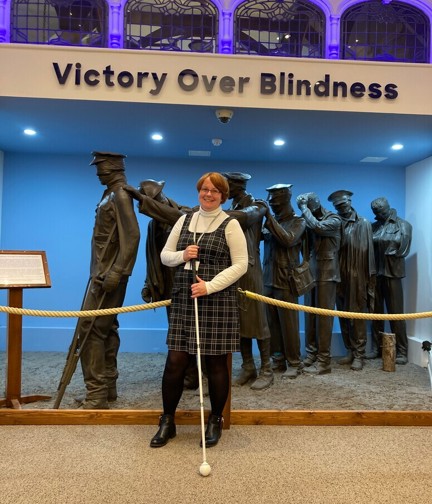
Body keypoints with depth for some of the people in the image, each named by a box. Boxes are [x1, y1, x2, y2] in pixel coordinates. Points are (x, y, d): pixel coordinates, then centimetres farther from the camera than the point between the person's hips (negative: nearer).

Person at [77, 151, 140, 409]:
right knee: (106, 328, 13)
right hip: (103, 273, 10)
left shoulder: (121, 195, -13)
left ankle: (97, 394, 1)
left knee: (90, 328, -8)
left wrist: (116, 272, -26)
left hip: (109, 274, -10)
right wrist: (101, 271, 15)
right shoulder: (110, 194, 15)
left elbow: (132, 236, -22)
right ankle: (108, 386, 24)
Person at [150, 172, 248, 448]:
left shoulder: (230, 224, -1)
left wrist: (209, 286, -16)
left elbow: (240, 265, -6)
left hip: (218, 301, -3)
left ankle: (216, 421, 26)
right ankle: (167, 422, 21)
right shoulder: (185, 220, 12)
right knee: (175, 361, 3)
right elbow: (165, 255, 14)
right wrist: (181, 255, -8)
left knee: (216, 363, 5)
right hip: (184, 299, 4)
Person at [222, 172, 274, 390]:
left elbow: (243, 216, -26)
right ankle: (248, 368, 21)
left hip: (249, 271, -6)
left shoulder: (256, 206, -4)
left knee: (256, 320, -1)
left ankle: (266, 370, 10)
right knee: (238, 321, 9)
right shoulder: (232, 209, 17)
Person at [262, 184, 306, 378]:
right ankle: (277, 358, 20)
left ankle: (294, 363, 12)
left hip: (286, 281, -4)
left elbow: (288, 240, -19)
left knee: (288, 324, 1)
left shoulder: (298, 221, -1)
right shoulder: (269, 221, 12)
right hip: (268, 280, 4)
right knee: (271, 323, 7)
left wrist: (269, 217, -19)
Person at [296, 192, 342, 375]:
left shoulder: (334, 220, -6)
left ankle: (324, 360, 3)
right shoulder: (310, 220, 11)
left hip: (327, 274, -6)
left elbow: (318, 227, -26)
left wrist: (304, 208, -15)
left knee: (324, 316, -4)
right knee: (310, 315, 8)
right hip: (312, 273, 6)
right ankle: (311, 354, 17)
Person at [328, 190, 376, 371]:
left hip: (357, 277, -4)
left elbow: (368, 251, -4)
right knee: (343, 317, 10)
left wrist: (369, 276, -9)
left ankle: (359, 355, 8)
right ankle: (350, 351, 21)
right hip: (339, 277, 4)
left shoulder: (363, 223, 1)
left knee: (357, 317, 0)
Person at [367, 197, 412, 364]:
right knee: (376, 311, 8)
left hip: (392, 272, -3)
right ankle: (376, 348, 17)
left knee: (396, 312, -1)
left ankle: (402, 351, 6)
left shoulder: (403, 225, 4)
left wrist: (378, 241, -5)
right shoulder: (373, 226, 13)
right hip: (375, 272, 3)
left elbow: (402, 247, -7)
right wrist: (387, 248, -10)